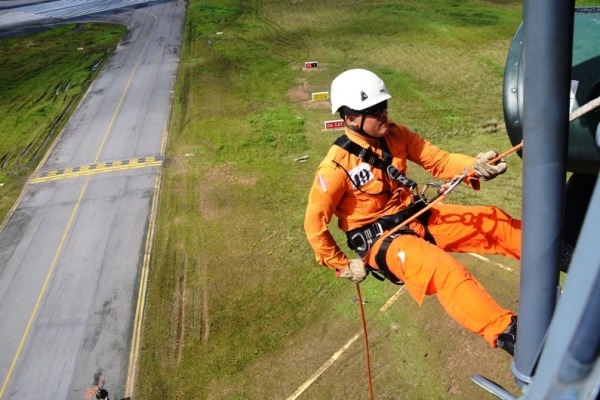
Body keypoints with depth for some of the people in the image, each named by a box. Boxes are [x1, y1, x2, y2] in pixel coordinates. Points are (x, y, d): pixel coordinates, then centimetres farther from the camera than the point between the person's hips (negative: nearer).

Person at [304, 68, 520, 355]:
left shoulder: (394, 135, -3)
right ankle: (507, 333, -36)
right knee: (444, 269, -33)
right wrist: (342, 266, -9)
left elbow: (438, 161, -4)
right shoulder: (337, 165, -21)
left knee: (495, 221, 3)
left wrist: (474, 166, -25)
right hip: (380, 239, -7)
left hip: (418, 217, 7)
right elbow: (314, 223, -15)